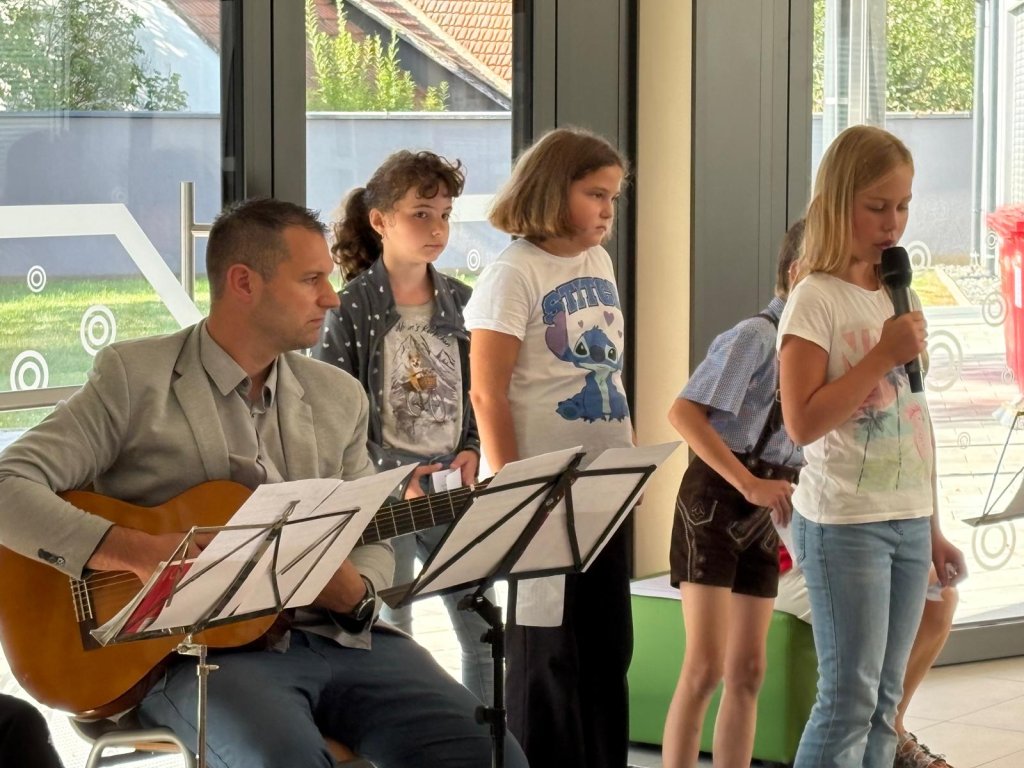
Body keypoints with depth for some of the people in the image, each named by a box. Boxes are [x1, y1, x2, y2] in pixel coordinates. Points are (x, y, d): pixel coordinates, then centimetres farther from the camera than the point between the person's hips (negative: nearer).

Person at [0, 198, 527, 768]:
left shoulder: (340, 396, 15)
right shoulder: (134, 378, -1)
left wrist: (355, 591, -6)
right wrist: (139, 553, -21)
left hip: (338, 635, 5)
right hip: (200, 649, -5)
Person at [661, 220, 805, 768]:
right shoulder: (756, 335, -14)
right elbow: (683, 414, -22)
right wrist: (749, 485, -25)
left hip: (764, 514, 8)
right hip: (717, 500, -8)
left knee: (748, 672, 7)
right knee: (706, 666, -13)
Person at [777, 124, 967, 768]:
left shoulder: (898, 297, 12)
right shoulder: (815, 300, -10)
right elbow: (803, 423, -19)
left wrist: (933, 529, 16)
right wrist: (885, 355, -19)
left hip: (909, 521, 7)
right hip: (844, 526, -7)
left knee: (884, 701, 9)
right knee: (849, 698, -6)